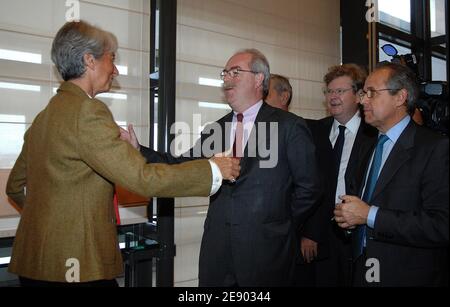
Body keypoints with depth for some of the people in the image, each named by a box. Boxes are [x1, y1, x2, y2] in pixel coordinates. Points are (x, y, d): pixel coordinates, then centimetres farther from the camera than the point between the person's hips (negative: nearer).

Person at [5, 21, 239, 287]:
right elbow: (143, 178, -23)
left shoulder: (44, 117, 9)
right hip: (78, 266, -9)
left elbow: (16, 187, 17)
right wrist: (214, 170, -14)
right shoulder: (86, 111, -18)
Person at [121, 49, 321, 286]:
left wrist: (283, 226, 3)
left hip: (266, 248, -4)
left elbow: (308, 187, -2)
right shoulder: (215, 130, 9)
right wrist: (139, 150, -8)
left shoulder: (289, 126, -5)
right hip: (217, 249, 4)